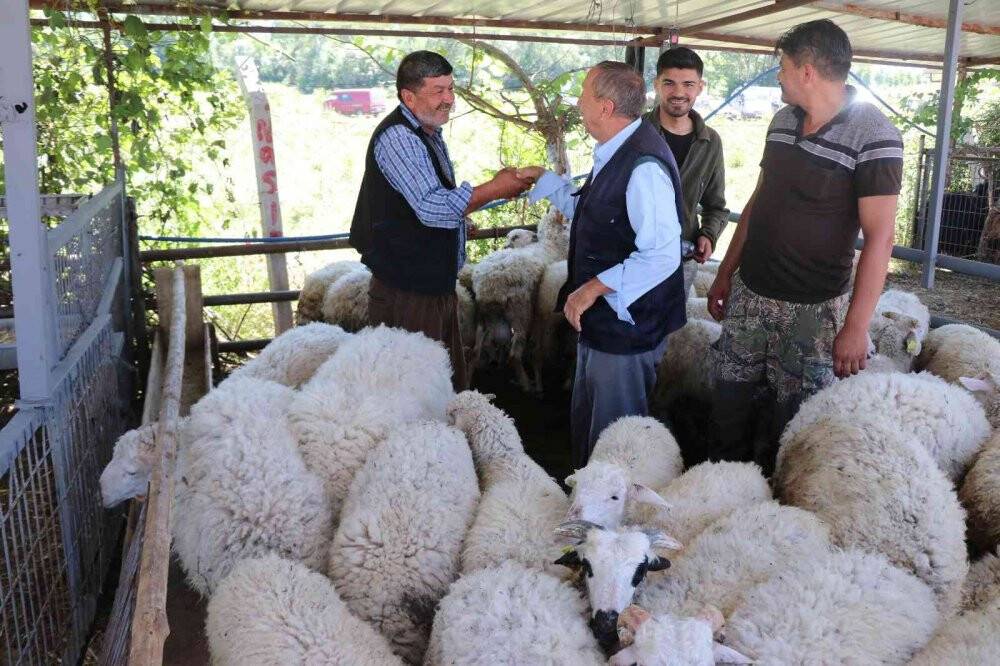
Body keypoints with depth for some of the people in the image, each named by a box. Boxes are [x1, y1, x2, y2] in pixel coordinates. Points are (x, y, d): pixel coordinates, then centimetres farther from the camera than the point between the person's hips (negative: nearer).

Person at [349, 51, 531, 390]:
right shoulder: (397, 137, -19)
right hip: (407, 290, -10)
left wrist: (489, 190, 13)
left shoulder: (428, 133, 14)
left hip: (436, 283, 10)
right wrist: (493, 189, -20)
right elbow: (433, 209, -28)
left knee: (451, 384, 18)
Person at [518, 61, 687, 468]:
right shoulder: (617, 154, 5)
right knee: (585, 419, 26)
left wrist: (594, 288, -25)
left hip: (625, 324, -10)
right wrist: (544, 179, 16)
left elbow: (662, 255, -30)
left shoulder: (644, 166, -26)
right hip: (601, 317, 10)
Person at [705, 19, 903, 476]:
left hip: (813, 309, -6)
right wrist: (725, 273, 15)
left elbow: (879, 237, -16)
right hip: (749, 293, 6)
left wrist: (856, 327, -19)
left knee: (791, 421, 5)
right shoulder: (782, 121, 6)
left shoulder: (874, 136, -15)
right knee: (729, 398, 13)